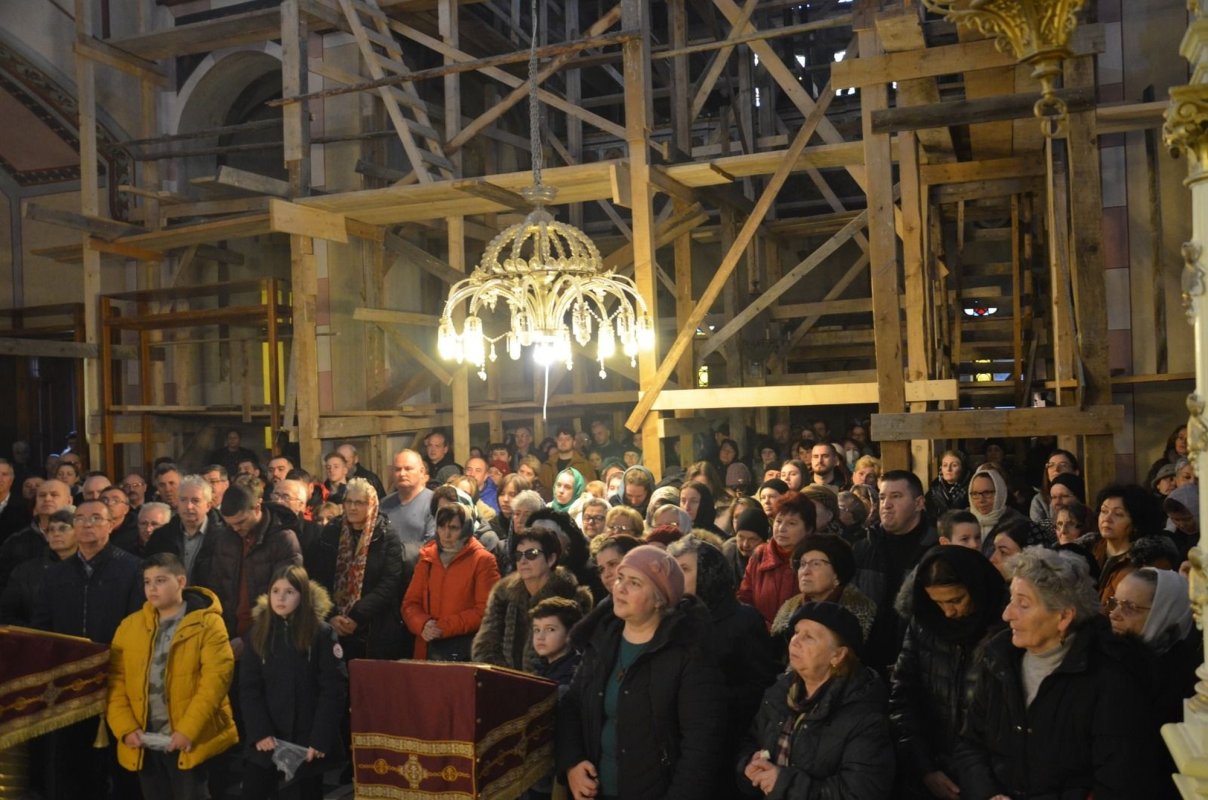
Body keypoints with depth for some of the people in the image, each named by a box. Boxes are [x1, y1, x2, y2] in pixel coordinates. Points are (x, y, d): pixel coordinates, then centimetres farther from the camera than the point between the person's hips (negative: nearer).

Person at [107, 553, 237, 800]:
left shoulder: (207, 623, -6)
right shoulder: (130, 625, 9)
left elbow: (215, 680, -14)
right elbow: (116, 681, 6)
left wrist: (187, 730, -20)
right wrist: (125, 728, -6)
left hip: (190, 742, -5)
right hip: (144, 745, 5)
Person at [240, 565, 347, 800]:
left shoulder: (322, 634, -6)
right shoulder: (258, 632, 4)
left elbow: (334, 690, -10)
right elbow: (249, 688, 0)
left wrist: (320, 739, -15)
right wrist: (259, 733, -11)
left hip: (307, 741, -2)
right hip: (266, 741, 3)